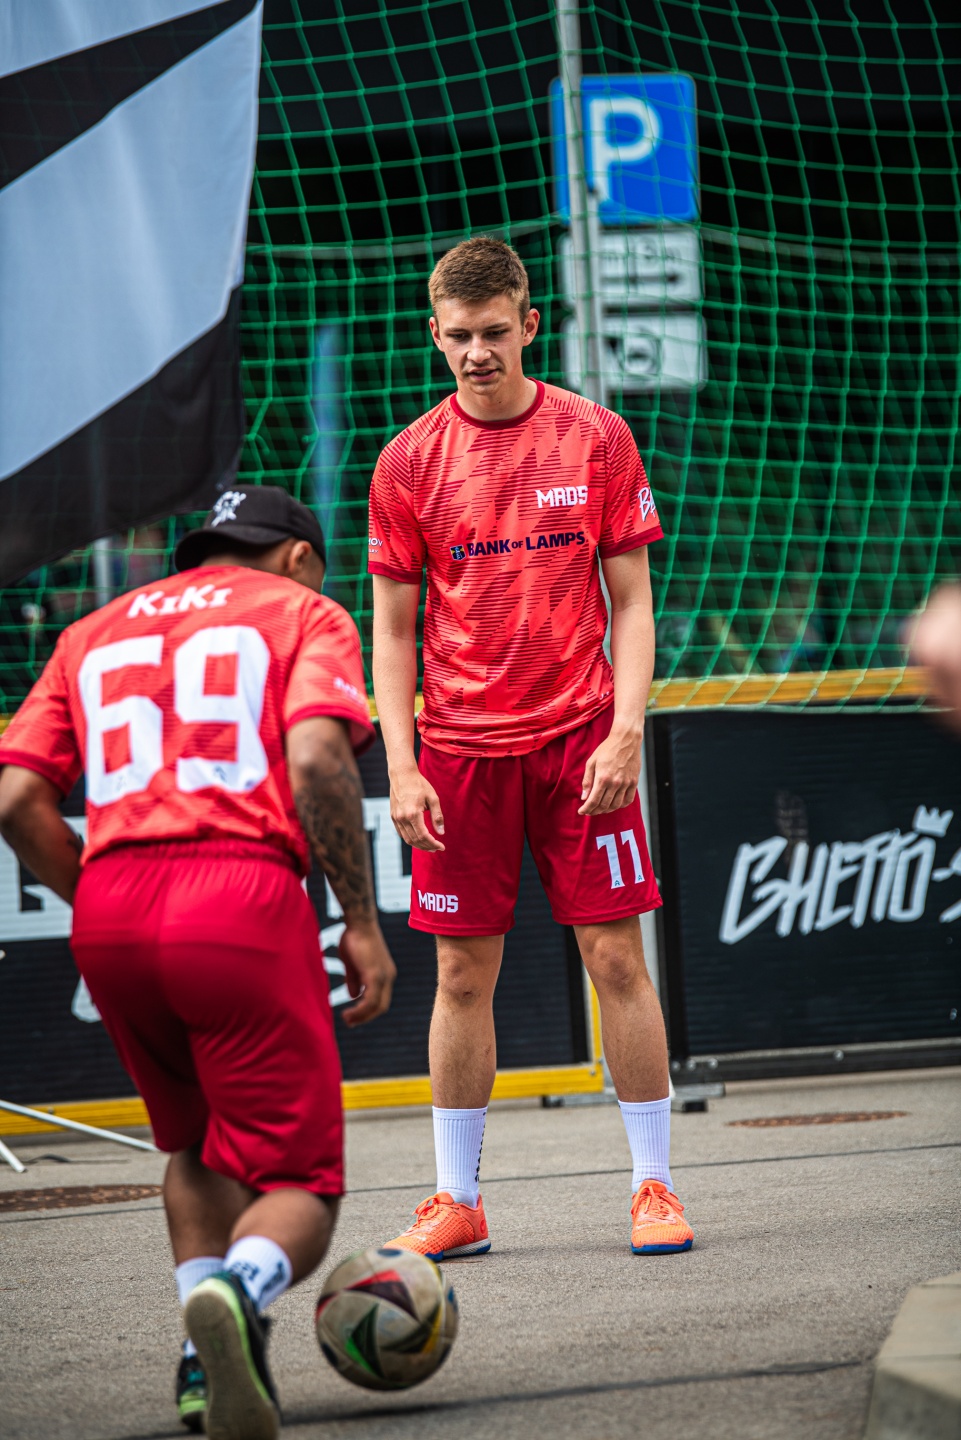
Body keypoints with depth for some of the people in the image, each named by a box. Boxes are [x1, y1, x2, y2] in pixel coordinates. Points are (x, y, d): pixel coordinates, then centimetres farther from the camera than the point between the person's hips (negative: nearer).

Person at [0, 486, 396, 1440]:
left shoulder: (93, 635, 26)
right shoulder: (302, 614, 14)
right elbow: (317, 758, -6)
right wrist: (361, 922, -3)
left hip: (107, 911, 4)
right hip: (242, 897, -4)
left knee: (197, 1148, 26)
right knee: (297, 1184, 0)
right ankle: (239, 1289, -32)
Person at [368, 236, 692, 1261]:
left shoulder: (595, 439, 1)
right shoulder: (409, 463, 2)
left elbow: (631, 602, 2)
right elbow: (393, 630, 5)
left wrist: (625, 731, -10)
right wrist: (401, 766, -5)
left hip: (580, 740, -1)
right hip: (460, 751, 1)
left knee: (617, 959, -2)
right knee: (462, 975, 4)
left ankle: (653, 1188, 7)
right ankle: (457, 1202, 12)